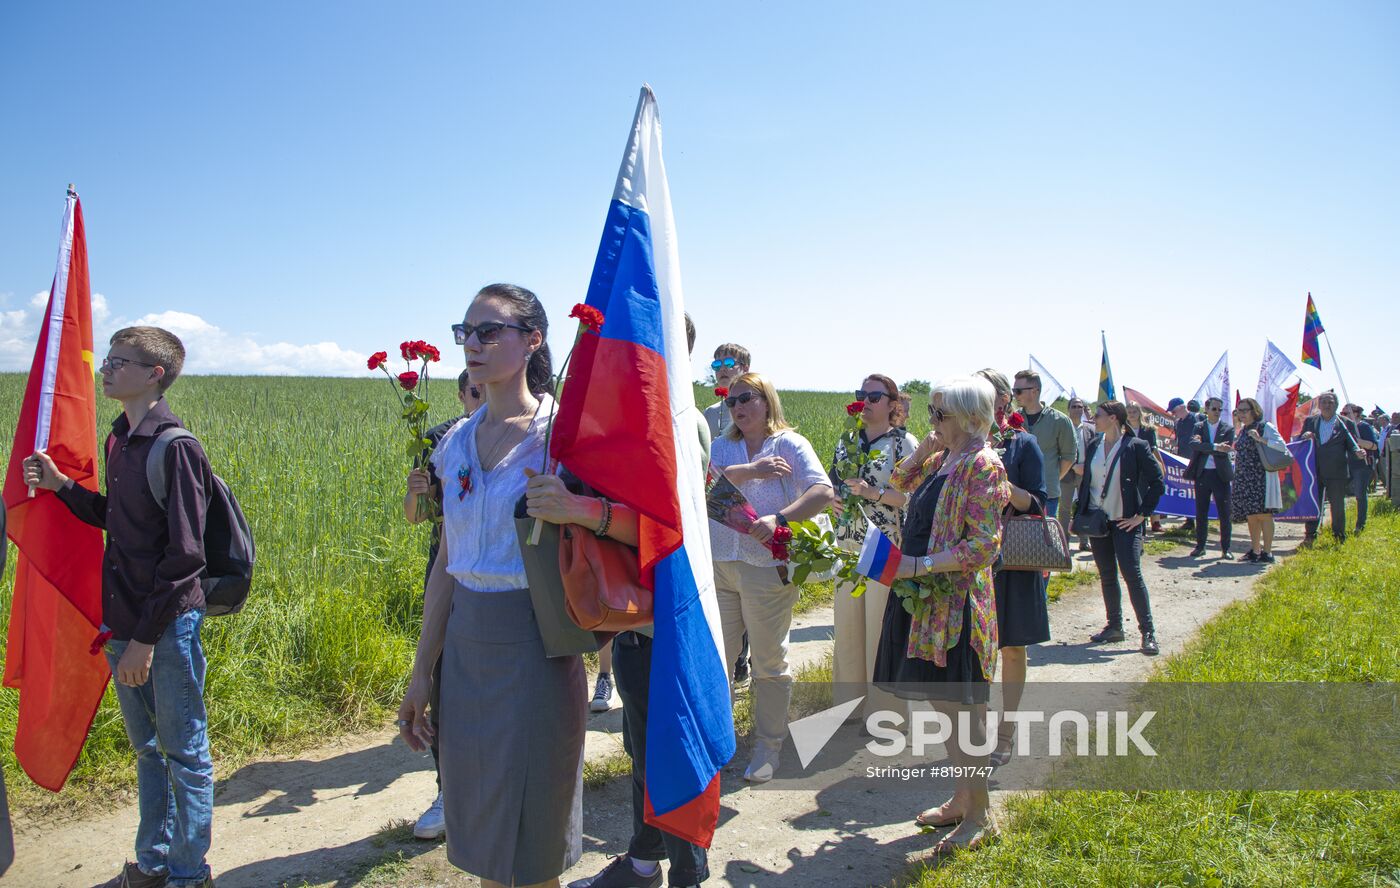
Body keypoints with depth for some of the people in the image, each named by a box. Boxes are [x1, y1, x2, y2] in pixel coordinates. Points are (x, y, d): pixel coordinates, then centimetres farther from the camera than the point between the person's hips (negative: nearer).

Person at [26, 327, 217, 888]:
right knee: (146, 748, 20)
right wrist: (61, 485, 6)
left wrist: (146, 636, -18)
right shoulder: (120, 438, 9)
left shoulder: (175, 447, -17)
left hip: (169, 625, -8)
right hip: (122, 622, 8)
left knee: (183, 753, 7)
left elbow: (184, 554, -19)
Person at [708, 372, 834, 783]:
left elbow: (823, 491, -16)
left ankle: (769, 748, 21)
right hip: (717, 564, 4)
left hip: (767, 567, -4)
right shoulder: (721, 447, 12)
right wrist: (752, 470, -20)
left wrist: (779, 519, -29)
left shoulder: (789, 445, -2)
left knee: (770, 662, 6)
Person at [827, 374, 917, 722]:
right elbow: (831, 487, 21)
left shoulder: (904, 443, -4)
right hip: (849, 549, 6)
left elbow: (913, 497, -11)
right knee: (846, 628, 10)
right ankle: (847, 705, 24)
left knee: (881, 632, 0)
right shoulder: (846, 441, 13)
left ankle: (883, 713, 13)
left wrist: (873, 493, -21)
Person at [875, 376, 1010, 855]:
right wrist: (923, 450, 12)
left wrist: (920, 565, -22)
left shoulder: (981, 464, -14)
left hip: (958, 604, -9)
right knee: (945, 706, 16)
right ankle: (960, 801, 29)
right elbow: (900, 483, 28)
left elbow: (983, 546, -20)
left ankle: (979, 818, 12)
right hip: (929, 600, 9)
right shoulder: (942, 460, 11)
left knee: (963, 709, -1)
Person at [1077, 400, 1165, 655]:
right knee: (1106, 575, 11)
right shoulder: (1094, 446, 8)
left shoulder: (1136, 446, -9)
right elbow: (1085, 481, 16)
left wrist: (1142, 514, -10)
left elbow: (1157, 482, -7)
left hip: (1125, 522, -6)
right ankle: (1114, 626, 21)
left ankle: (1148, 632, -3)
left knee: (1131, 574, -11)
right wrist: (1080, 512, 9)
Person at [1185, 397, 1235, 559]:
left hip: (1221, 475, -1)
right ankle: (1200, 546, 16)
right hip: (1202, 474, 1)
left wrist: (1203, 445, -14)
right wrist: (1215, 447, -24)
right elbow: (1194, 444, -13)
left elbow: (1225, 450, -11)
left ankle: (1226, 548, 9)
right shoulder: (1198, 427, 7)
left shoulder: (1228, 428, 3)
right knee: (1201, 513, 8)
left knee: (1224, 514, 1)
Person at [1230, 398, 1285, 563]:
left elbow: (1281, 444, -14)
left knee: (1263, 514, -8)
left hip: (1261, 477, -7)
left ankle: (1267, 552, -4)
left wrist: (1260, 439, -22)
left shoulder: (1265, 427, -5)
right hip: (1244, 478, 7)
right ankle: (1255, 551, 17)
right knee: (1250, 516, 10)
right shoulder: (1242, 430, 17)